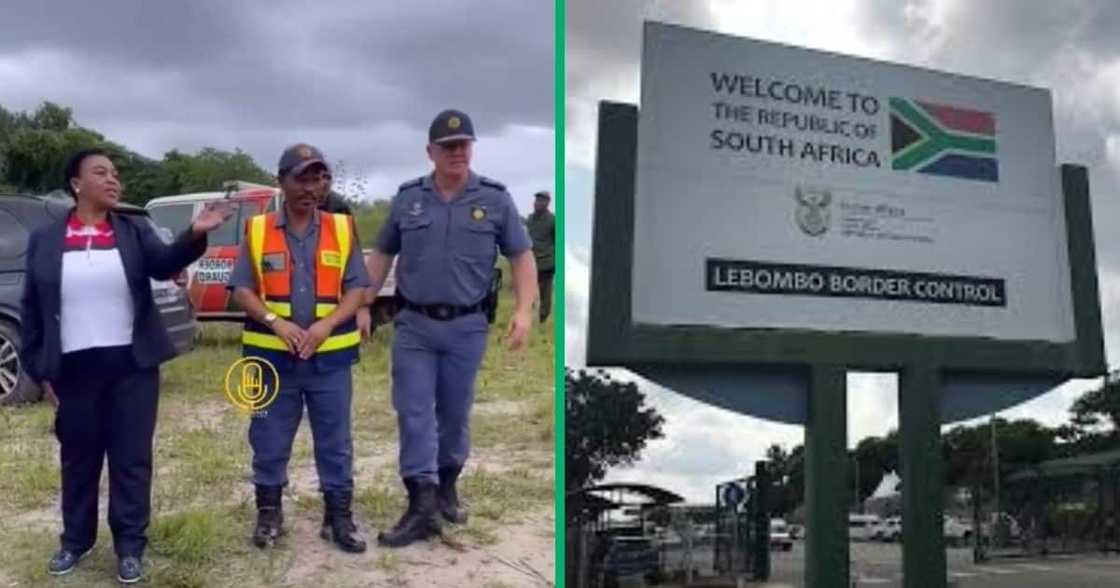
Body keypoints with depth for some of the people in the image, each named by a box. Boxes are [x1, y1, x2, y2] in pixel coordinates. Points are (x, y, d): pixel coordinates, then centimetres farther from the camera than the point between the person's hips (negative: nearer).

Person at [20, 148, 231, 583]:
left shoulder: (134, 232, 3)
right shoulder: (44, 239, 2)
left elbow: (164, 263, -17)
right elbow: (32, 309, 5)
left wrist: (194, 235, -37)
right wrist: (39, 370, 1)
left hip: (131, 366, 0)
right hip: (73, 369, 1)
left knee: (131, 459, 5)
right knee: (78, 459, 13)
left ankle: (130, 546, 15)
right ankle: (76, 540, 30)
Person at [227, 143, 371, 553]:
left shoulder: (342, 230, 3)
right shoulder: (257, 231, 1)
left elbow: (356, 289, 1)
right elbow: (242, 290, 0)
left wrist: (327, 324, -15)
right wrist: (275, 322, -15)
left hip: (329, 356, 1)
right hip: (272, 355, 0)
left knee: (335, 442, 7)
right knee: (269, 441, 9)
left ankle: (339, 516, 17)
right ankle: (269, 513, 24)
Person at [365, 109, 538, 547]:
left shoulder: (495, 199, 0)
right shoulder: (407, 198, 4)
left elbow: (521, 257, 1)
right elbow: (382, 255, 12)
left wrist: (524, 310, -11)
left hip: (467, 327, -1)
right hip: (413, 325, 1)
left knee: (455, 414, 11)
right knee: (414, 414, -4)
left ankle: (446, 488, 31)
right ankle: (422, 506, -3)